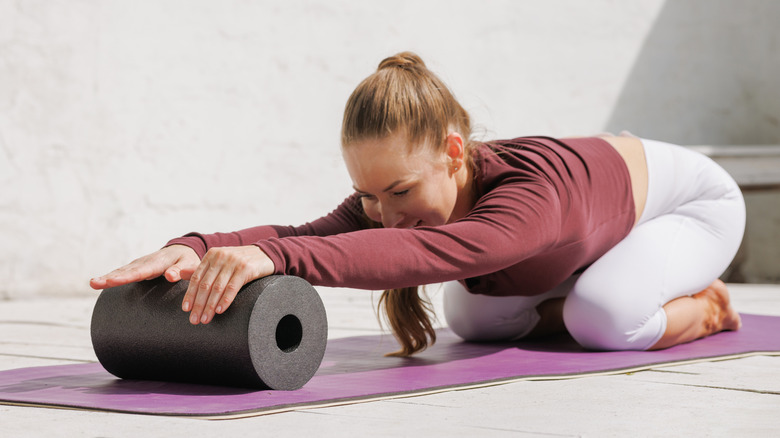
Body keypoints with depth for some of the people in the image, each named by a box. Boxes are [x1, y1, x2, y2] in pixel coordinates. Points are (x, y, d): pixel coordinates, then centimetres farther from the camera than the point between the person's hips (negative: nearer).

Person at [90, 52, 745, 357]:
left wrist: (276, 256, -82)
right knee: (471, 317, 0)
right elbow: (307, 236, -46)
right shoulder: (390, 197, -29)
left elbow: (432, 250, -68)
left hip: (688, 192, -6)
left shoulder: (531, 191, -49)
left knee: (606, 315, -30)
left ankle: (703, 308, 2)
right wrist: (195, 247, -67)